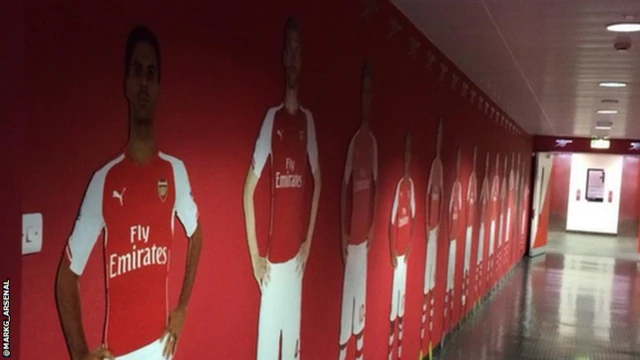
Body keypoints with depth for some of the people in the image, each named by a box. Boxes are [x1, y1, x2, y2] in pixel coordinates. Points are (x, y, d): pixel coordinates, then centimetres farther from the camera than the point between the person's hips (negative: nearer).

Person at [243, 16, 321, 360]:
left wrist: (309, 241, 8)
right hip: (272, 257, -4)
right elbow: (248, 191, -10)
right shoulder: (271, 118, -8)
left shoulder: (308, 120, 4)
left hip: (297, 254, 4)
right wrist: (255, 257, -11)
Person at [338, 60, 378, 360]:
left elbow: (376, 183, 10)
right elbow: (345, 186, -9)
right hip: (352, 232, -5)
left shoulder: (373, 141, 6)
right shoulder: (354, 140, -8)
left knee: (361, 290, 14)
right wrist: (344, 234, -10)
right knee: (348, 291, 0)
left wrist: (372, 227, 8)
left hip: (366, 230, 5)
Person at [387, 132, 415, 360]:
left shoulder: (411, 184, 4)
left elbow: (413, 219, 9)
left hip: (406, 250, 6)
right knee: (394, 293, 1)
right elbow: (392, 222, -13)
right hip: (397, 252, -6)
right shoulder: (399, 185, -14)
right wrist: (393, 253, -13)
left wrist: (409, 247, 7)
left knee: (403, 292, 13)